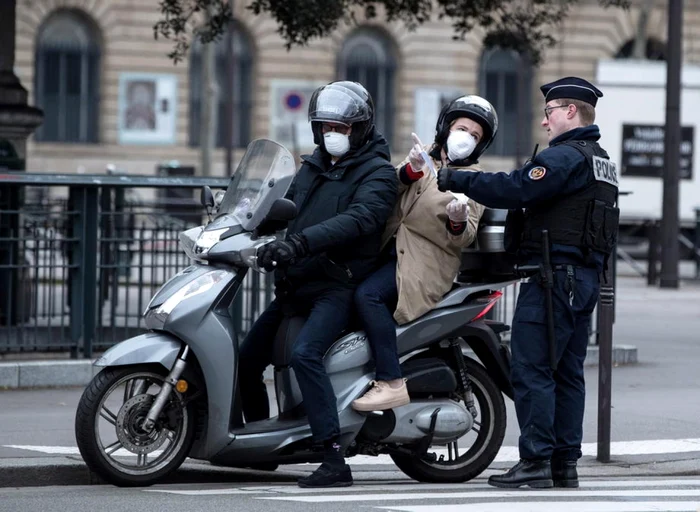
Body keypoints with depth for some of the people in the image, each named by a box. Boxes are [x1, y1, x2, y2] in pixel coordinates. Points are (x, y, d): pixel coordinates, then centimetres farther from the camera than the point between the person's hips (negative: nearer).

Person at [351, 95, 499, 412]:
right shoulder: (424, 156, 16)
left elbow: (463, 239, -6)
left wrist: (459, 222, -28)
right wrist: (410, 171, -18)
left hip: (427, 260, -7)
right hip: (392, 249, 7)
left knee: (368, 295, -28)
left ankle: (391, 383, -30)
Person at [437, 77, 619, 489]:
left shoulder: (566, 157, -12)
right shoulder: (602, 161, 21)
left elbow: (517, 189, -21)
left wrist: (459, 180, -13)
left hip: (554, 274, -10)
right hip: (587, 277, 10)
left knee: (531, 368, -9)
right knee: (568, 373, 10)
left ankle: (536, 461, -13)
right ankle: (566, 464, 11)